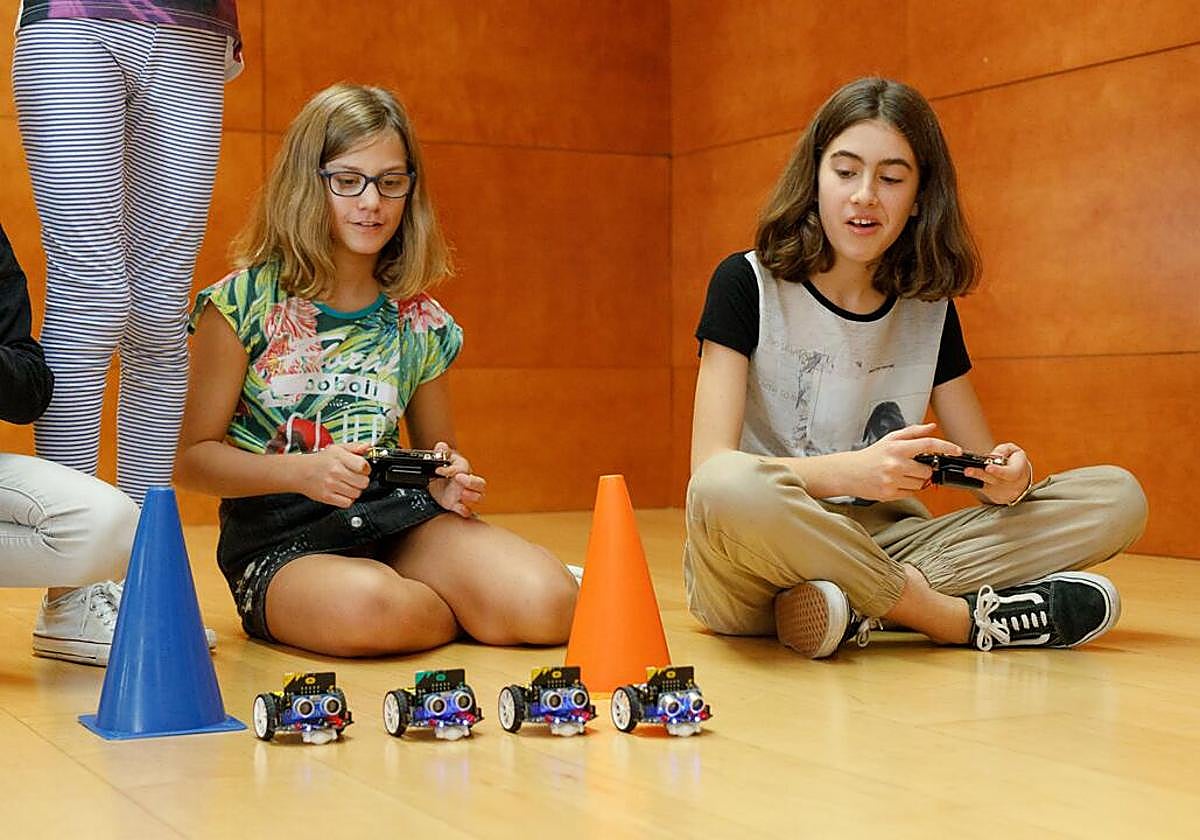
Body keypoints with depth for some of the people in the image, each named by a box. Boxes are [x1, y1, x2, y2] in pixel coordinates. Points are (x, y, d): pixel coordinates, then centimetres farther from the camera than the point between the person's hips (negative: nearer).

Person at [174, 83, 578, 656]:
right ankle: (460, 613, -4)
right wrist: (303, 471, -20)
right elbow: (193, 459, -4)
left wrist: (453, 484, -5)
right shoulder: (244, 304, -4)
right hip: (281, 540, -2)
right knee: (365, 605, -37)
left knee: (548, 603, -23)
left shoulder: (419, 321, 8)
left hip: (397, 519, 3)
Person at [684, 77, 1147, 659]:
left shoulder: (929, 310, 9)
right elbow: (711, 469, -15)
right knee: (730, 488, -41)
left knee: (1117, 497, -8)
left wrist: (1006, 478, -13)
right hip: (755, 567, -5)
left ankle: (859, 609, -23)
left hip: (882, 548, 5)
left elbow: (980, 458, 13)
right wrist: (852, 473, -31)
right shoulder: (747, 284, -5)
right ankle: (964, 617, -22)